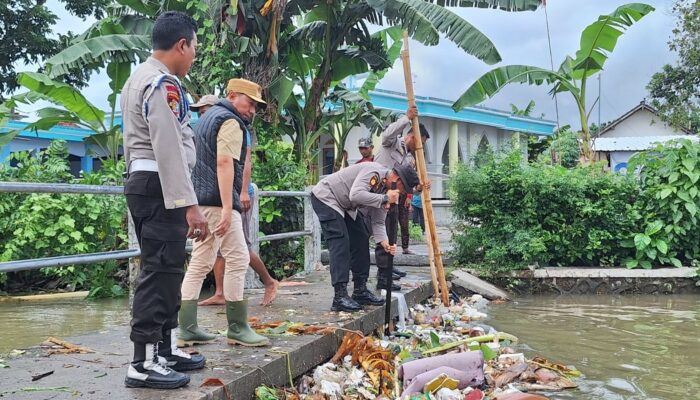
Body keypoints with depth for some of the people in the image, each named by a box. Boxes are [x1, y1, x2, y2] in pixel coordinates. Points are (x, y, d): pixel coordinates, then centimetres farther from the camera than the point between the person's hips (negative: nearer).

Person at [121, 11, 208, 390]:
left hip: (142, 183, 11)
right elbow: (169, 149, -22)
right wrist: (189, 204, -24)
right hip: (160, 187, -11)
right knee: (160, 271, -7)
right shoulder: (163, 83, -14)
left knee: (166, 269, 15)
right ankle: (143, 363, -2)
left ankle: (165, 349, 24)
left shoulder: (138, 78, 20)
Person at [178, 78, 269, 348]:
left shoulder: (207, 118, 24)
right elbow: (224, 163, -18)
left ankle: (186, 328, 9)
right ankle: (237, 328, -1)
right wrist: (227, 208, -23)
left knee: (199, 263, 9)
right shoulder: (231, 122, -6)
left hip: (199, 200, 10)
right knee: (238, 260, -5)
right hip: (217, 201, -10)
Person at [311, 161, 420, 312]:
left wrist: (384, 241, -16)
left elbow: (378, 221, 1)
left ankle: (360, 290, 14)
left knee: (361, 240, 6)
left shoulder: (386, 189, 0)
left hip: (346, 206, 10)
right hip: (325, 198, -10)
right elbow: (356, 195, -41)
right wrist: (385, 199, -35)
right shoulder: (374, 171, -27)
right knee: (340, 243, -18)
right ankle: (340, 297, -18)